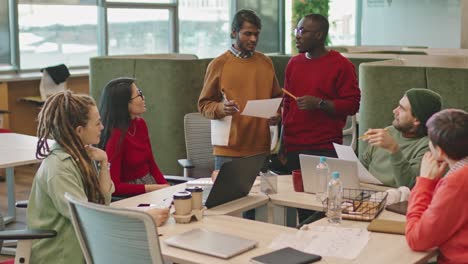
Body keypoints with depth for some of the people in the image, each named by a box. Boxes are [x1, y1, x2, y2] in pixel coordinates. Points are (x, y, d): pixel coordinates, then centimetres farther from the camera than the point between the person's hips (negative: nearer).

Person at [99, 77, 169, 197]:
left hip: (151, 185, 7)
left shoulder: (140, 124, 5)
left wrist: (166, 187, -3)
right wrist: (155, 188, -16)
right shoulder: (115, 135, -16)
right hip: (130, 196, -7)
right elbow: (113, 186, -16)